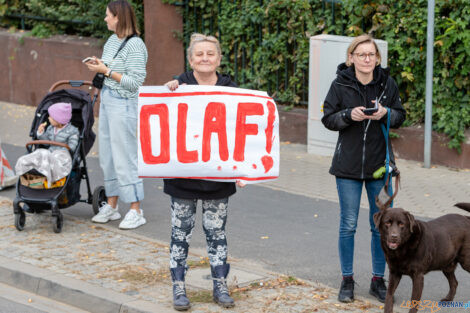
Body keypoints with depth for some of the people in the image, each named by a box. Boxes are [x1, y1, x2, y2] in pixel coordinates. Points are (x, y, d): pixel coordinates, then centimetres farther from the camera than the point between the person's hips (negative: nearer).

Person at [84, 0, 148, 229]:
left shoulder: (134, 46, -17)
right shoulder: (112, 40, 10)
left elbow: (135, 82, -21)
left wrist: (106, 71, -18)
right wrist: (99, 65, 3)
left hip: (124, 105, -9)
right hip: (107, 101, 9)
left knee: (124, 158, -6)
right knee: (107, 157, 14)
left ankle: (136, 212, 2)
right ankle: (111, 206, 24)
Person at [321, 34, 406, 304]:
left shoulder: (387, 83, -2)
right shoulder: (340, 84, -5)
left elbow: (400, 117, 5)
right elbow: (328, 118, -2)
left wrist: (386, 113, -17)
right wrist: (349, 115, -21)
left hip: (380, 165, 1)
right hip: (348, 166, -1)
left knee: (381, 226, 7)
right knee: (348, 225, 5)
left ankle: (378, 280, 21)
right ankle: (347, 281, 18)